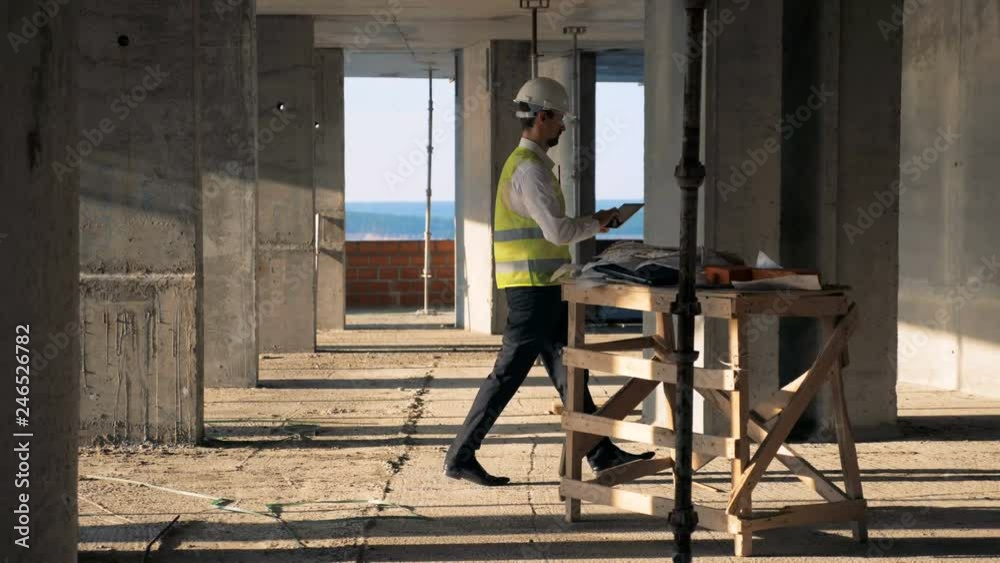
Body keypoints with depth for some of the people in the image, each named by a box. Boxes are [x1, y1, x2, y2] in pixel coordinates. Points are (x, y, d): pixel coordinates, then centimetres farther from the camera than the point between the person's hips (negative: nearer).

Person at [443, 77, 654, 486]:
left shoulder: (525, 162, 17)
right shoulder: (530, 168, -15)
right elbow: (558, 231, -21)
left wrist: (589, 224, 15)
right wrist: (596, 224, -5)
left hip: (543, 288, 10)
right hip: (533, 288, -10)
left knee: (567, 371, 11)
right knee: (509, 373, -7)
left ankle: (602, 454, 16)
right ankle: (460, 456, -2)